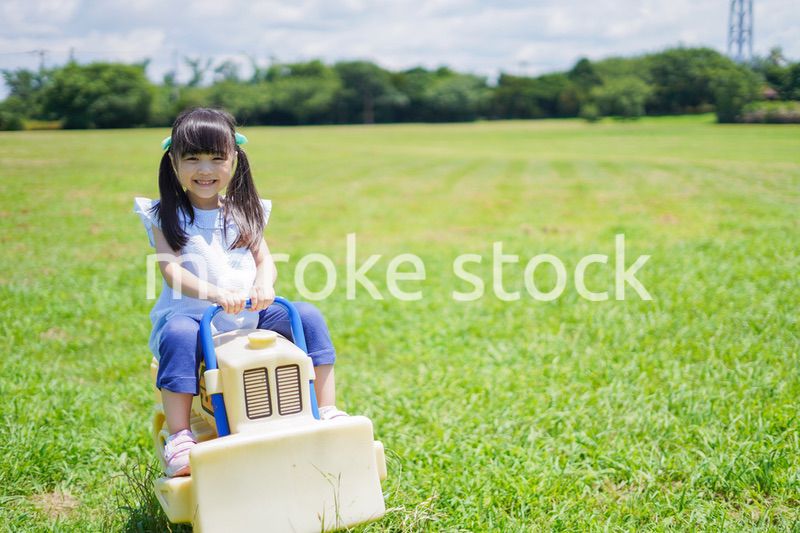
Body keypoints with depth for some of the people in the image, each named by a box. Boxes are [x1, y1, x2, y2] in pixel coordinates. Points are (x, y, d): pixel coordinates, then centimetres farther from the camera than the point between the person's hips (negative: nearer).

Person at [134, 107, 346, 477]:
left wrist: (264, 284, -21)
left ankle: (327, 412, -8)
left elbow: (265, 260, 6)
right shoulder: (165, 217, 4)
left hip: (251, 314, 4)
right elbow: (172, 272, -10)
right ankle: (179, 437, -33)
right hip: (192, 311, -3)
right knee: (179, 334, -37)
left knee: (308, 316, -16)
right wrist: (215, 293, -29)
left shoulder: (245, 213, 15)